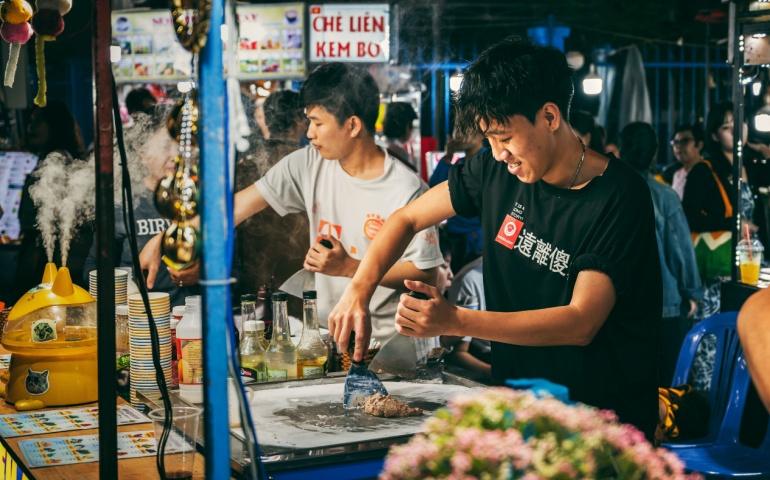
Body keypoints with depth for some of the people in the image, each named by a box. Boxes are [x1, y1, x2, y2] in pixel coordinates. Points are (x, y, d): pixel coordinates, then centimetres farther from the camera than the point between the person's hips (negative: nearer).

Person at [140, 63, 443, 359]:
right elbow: (238, 206, 2)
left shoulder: (405, 191, -12)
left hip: (384, 344, -5)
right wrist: (162, 242, -2)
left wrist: (348, 267, -17)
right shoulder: (308, 165, 2)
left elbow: (426, 275, -10)